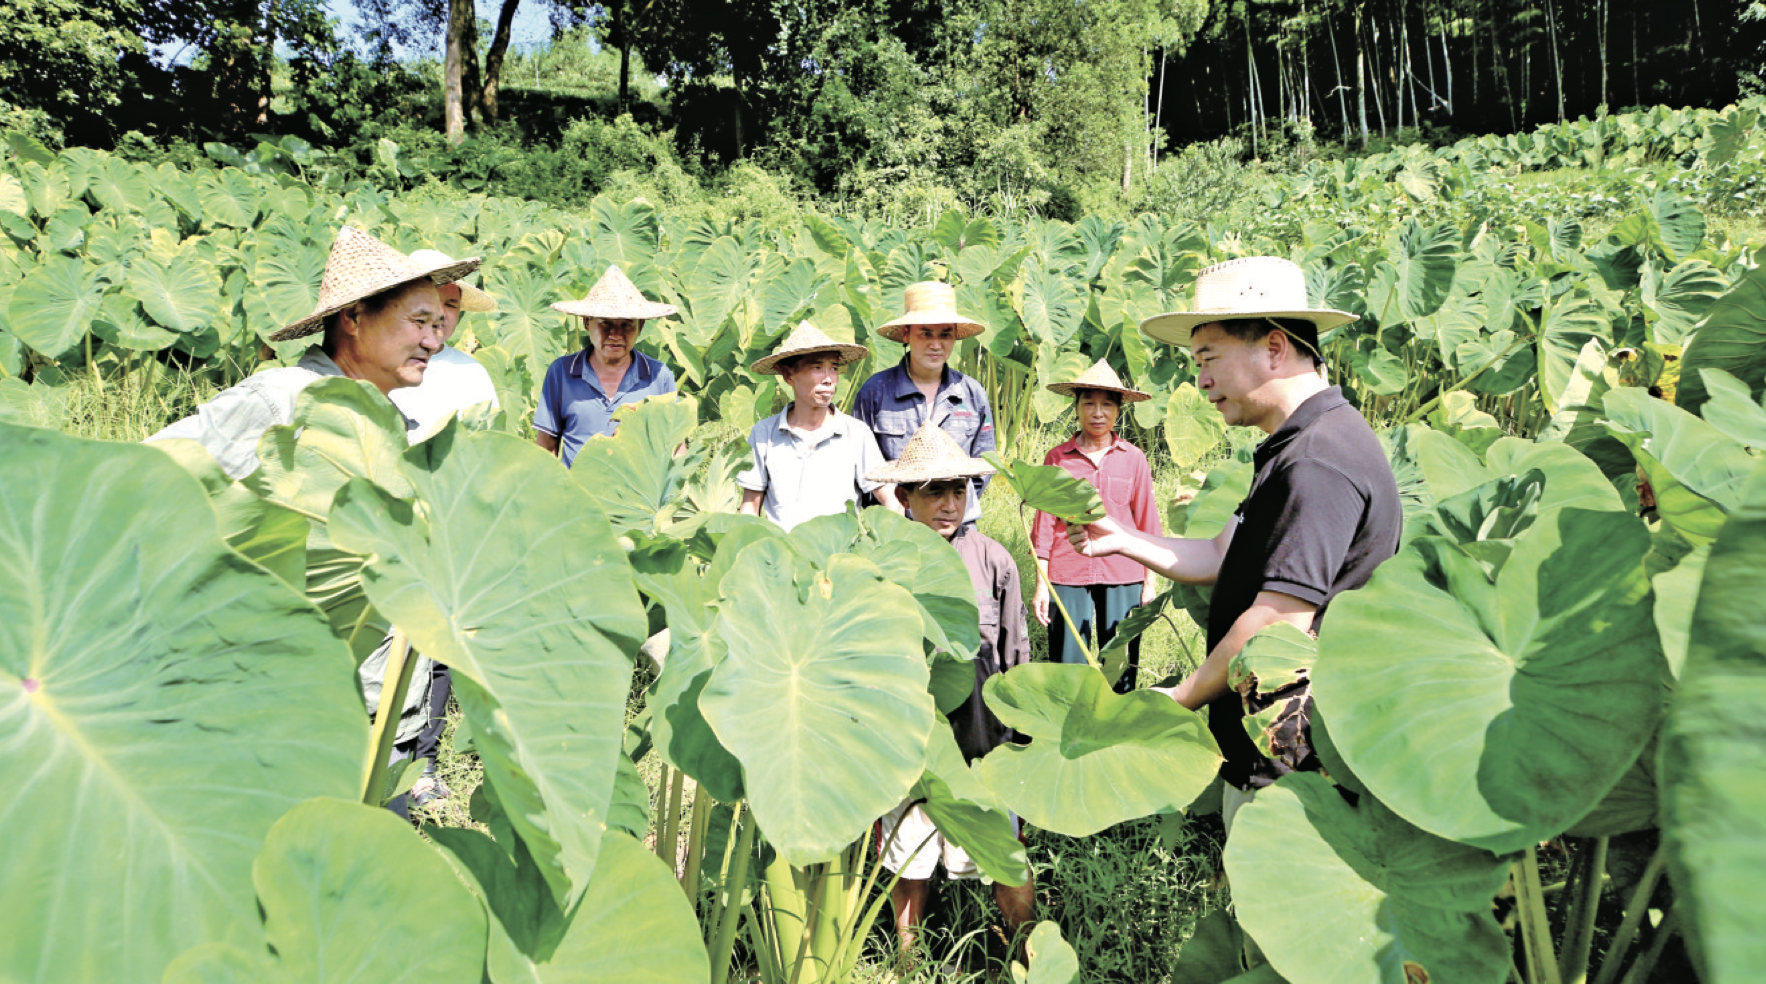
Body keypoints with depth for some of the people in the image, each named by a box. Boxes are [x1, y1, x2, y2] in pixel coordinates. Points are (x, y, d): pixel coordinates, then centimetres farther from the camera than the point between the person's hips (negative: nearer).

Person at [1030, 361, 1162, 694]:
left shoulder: (1133, 459, 5)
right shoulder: (1057, 458, 3)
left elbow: (1147, 523, 10)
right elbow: (1045, 522, 6)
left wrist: (1151, 582, 8)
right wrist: (1041, 584, 3)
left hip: (1122, 577, 1)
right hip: (1068, 577, 0)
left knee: (1122, 671, 4)